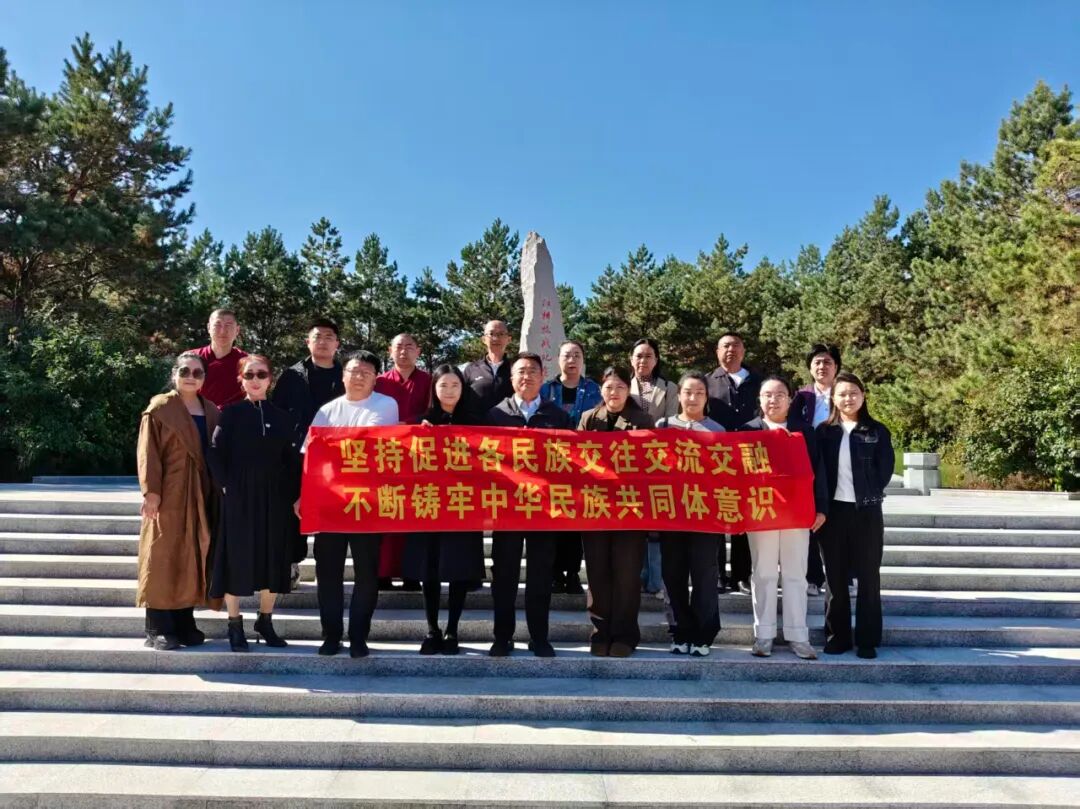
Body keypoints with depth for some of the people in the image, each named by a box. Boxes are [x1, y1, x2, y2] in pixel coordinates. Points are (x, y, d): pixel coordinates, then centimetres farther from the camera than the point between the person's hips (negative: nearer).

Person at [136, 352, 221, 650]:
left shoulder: (211, 411, 13)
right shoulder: (160, 408, -2)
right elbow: (148, 453, -8)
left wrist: (217, 491, 8)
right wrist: (151, 491, -15)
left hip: (201, 497, 5)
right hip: (168, 495, -5)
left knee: (193, 560, 8)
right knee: (163, 559, -2)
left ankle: (185, 623, 16)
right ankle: (157, 628, 3)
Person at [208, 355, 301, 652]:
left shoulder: (282, 417, 7)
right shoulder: (230, 413, 1)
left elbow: (293, 459, 6)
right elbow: (216, 453, -4)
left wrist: (294, 495, -2)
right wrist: (226, 485, -12)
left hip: (274, 497, 3)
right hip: (239, 497, -2)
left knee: (273, 559, 7)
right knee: (236, 557, 1)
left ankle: (265, 621, 22)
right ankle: (235, 625, 14)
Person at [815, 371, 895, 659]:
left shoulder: (877, 431, 2)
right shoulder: (824, 431, 5)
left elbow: (885, 469, 1)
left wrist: (870, 494, -3)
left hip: (867, 511, -1)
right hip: (833, 510, 1)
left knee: (868, 577, 4)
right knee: (835, 577, 7)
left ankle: (867, 640, 12)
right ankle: (837, 637, 16)